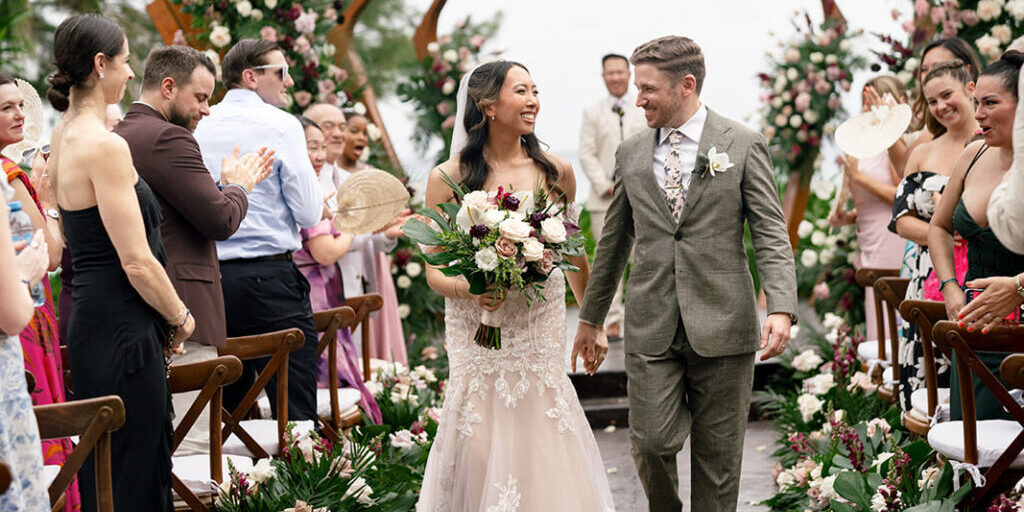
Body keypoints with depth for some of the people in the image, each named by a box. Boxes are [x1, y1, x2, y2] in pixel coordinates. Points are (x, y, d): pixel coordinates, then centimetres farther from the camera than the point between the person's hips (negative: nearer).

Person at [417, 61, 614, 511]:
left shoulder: (555, 172, 4)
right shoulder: (448, 178, -3)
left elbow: (573, 252, 17)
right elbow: (434, 270, 1)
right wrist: (466, 288, -20)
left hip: (542, 331, 2)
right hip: (477, 334, -1)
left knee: (545, 453, -3)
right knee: (482, 452, -4)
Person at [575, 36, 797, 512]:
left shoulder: (743, 146, -1)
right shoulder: (631, 153, 10)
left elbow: (771, 235, -6)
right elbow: (614, 241, 19)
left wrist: (780, 308, -21)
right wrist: (591, 315, 23)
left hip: (720, 326, -2)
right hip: (651, 328, 2)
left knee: (718, 455, 4)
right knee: (651, 442, -6)